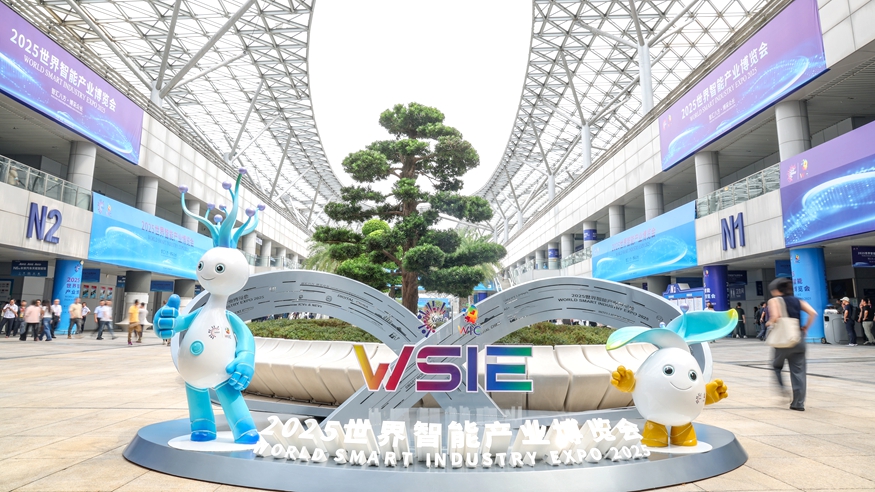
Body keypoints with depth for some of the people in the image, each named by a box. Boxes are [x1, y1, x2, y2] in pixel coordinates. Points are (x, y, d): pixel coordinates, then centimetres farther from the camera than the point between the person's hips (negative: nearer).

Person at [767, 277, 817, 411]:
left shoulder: (774, 300, -3)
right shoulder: (798, 300, 12)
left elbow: (775, 317, -20)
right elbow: (813, 313, 0)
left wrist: (770, 323, 0)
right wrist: (806, 328, 7)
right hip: (799, 339, 5)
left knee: (776, 365, 19)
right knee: (798, 372, 8)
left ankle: (782, 389, 1)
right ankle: (798, 403, 11)